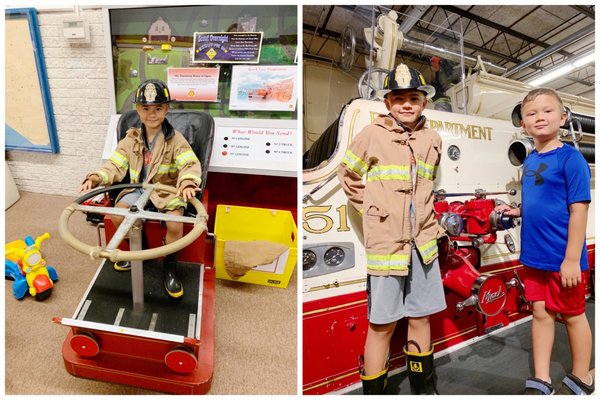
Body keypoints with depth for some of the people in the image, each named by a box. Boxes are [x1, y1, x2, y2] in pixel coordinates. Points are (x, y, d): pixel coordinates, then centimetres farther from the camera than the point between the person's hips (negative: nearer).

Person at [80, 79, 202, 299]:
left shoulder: (175, 139, -7)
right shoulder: (131, 139, 5)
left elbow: (191, 164, -21)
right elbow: (115, 166, 1)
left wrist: (187, 182, -43)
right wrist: (96, 177, -20)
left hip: (168, 191, -4)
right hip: (139, 189, 4)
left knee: (175, 224, -28)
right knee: (117, 215, -19)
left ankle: (169, 266, 1)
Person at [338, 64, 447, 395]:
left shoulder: (433, 140, 9)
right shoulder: (372, 135, -5)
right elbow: (346, 174, 4)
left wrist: (428, 222, 15)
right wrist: (371, 209, 0)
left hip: (423, 243, 5)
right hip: (386, 243, -4)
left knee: (421, 317, 18)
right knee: (382, 325, 3)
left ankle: (424, 387, 39)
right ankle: (372, 391, 24)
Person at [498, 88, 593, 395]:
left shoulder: (570, 159, -13)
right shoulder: (529, 161, 7)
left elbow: (578, 210, -16)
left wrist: (572, 258, -19)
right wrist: (516, 211, -1)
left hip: (562, 258, -6)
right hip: (533, 256, 6)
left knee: (573, 315, 12)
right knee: (541, 313, 13)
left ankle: (581, 379, 34)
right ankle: (540, 381, 27)